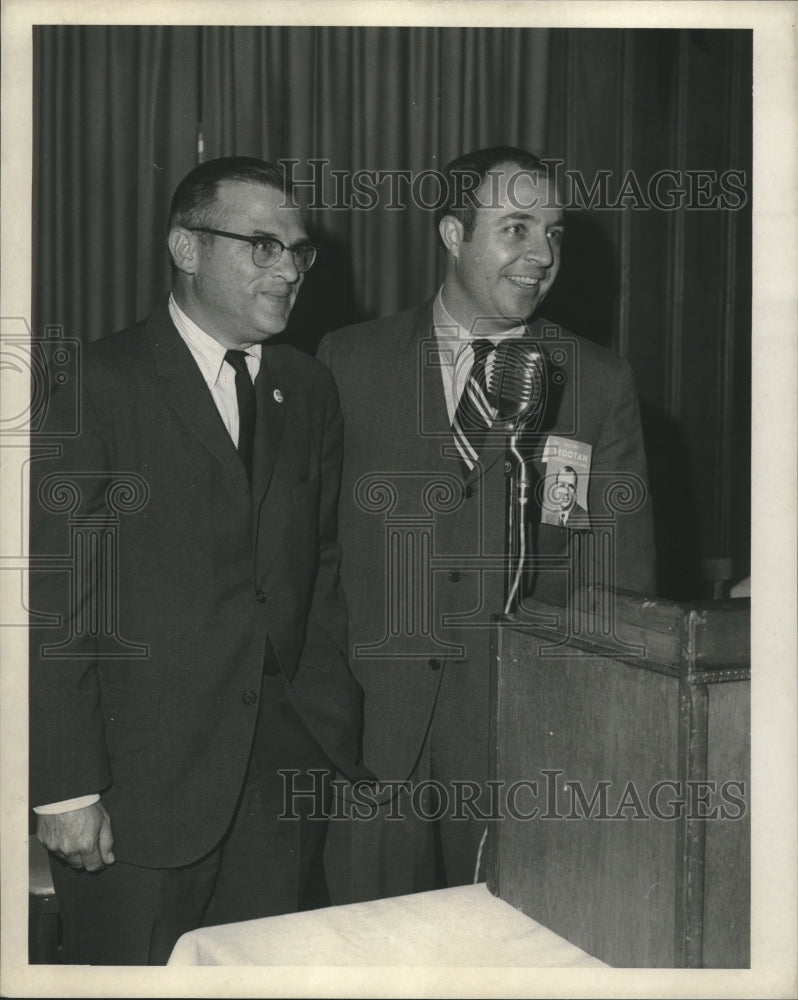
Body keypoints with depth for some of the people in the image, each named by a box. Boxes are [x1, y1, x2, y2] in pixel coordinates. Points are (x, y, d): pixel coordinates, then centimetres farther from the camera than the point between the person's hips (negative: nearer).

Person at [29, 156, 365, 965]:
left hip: (284, 774, 5)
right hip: (139, 784, -4)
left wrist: (331, 736, 5)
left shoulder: (309, 391, 10)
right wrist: (65, 788, -13)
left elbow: (323, 572, 12)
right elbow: (51, 596, -10)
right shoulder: (99, 384, -8)